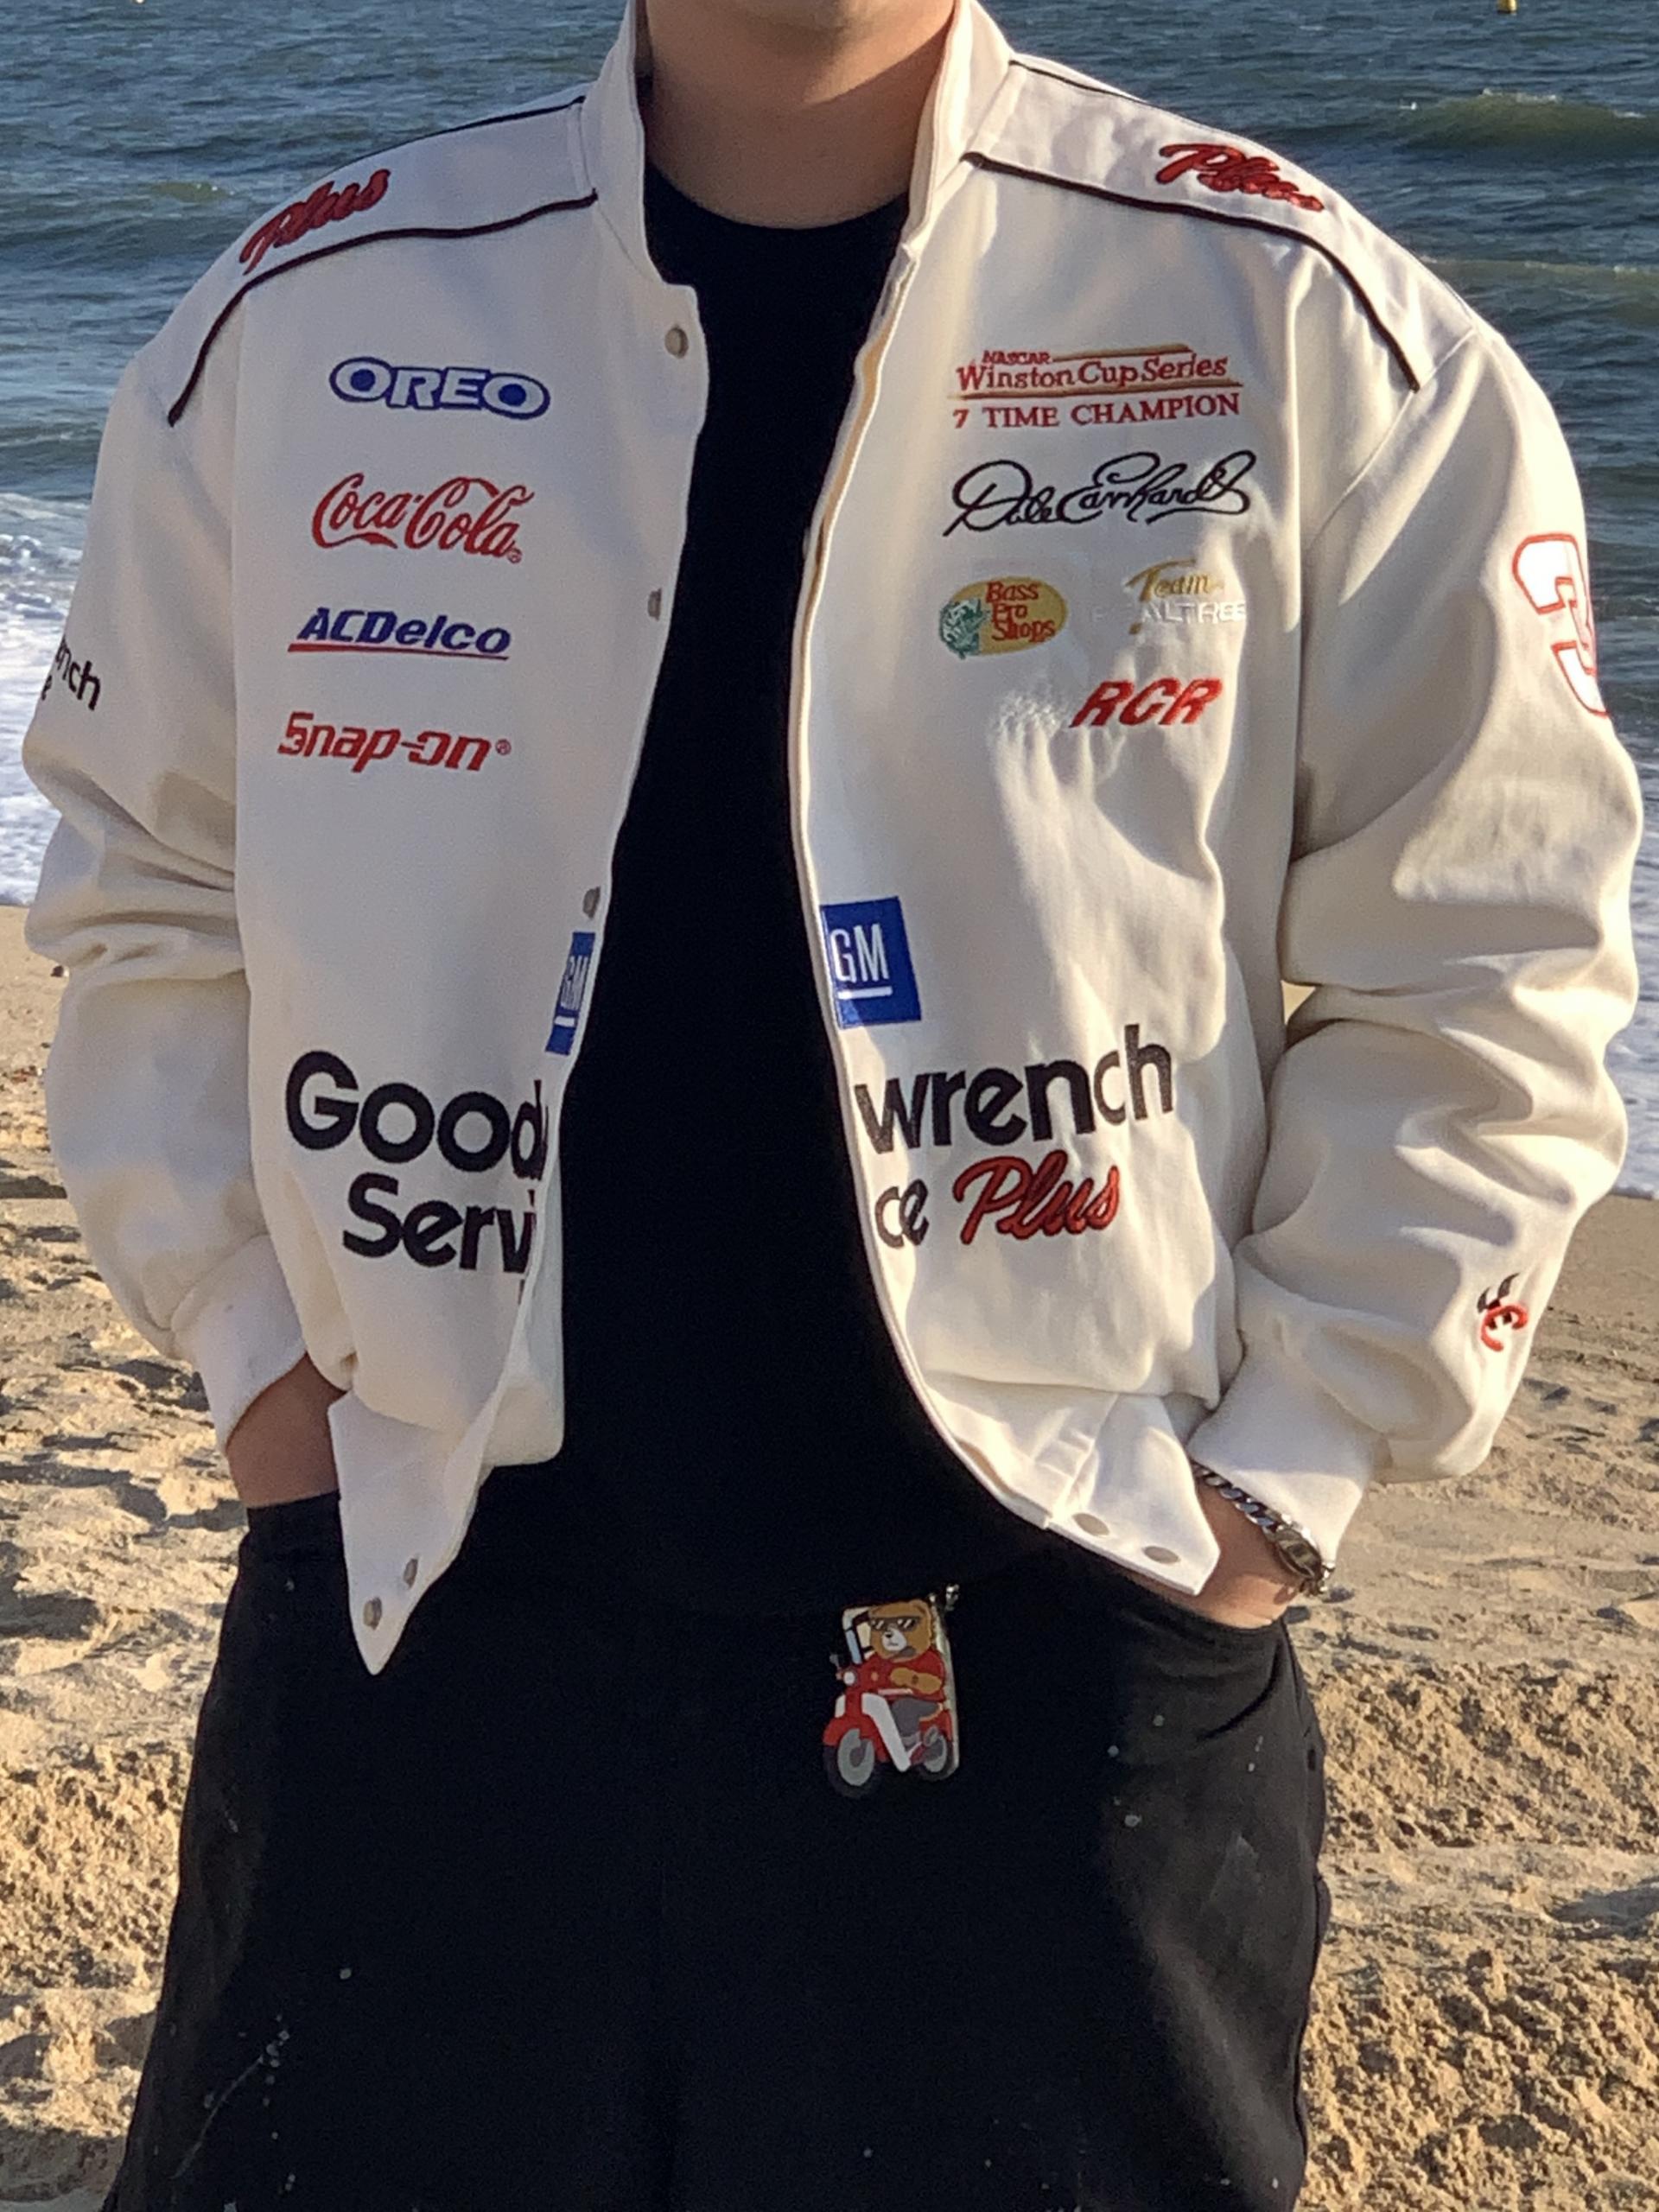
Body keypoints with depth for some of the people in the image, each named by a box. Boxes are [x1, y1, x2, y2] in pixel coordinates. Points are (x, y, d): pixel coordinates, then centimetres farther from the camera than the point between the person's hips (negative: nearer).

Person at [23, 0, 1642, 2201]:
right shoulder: (301, 319, 1)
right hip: (418, 1616, 2)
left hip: (1056, 1632, -1)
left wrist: (1288, 1465, -4)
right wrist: (250, 1340, 6)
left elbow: (1476, 971, -1)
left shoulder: (1294, 326, -5)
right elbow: (147, 895, 12)